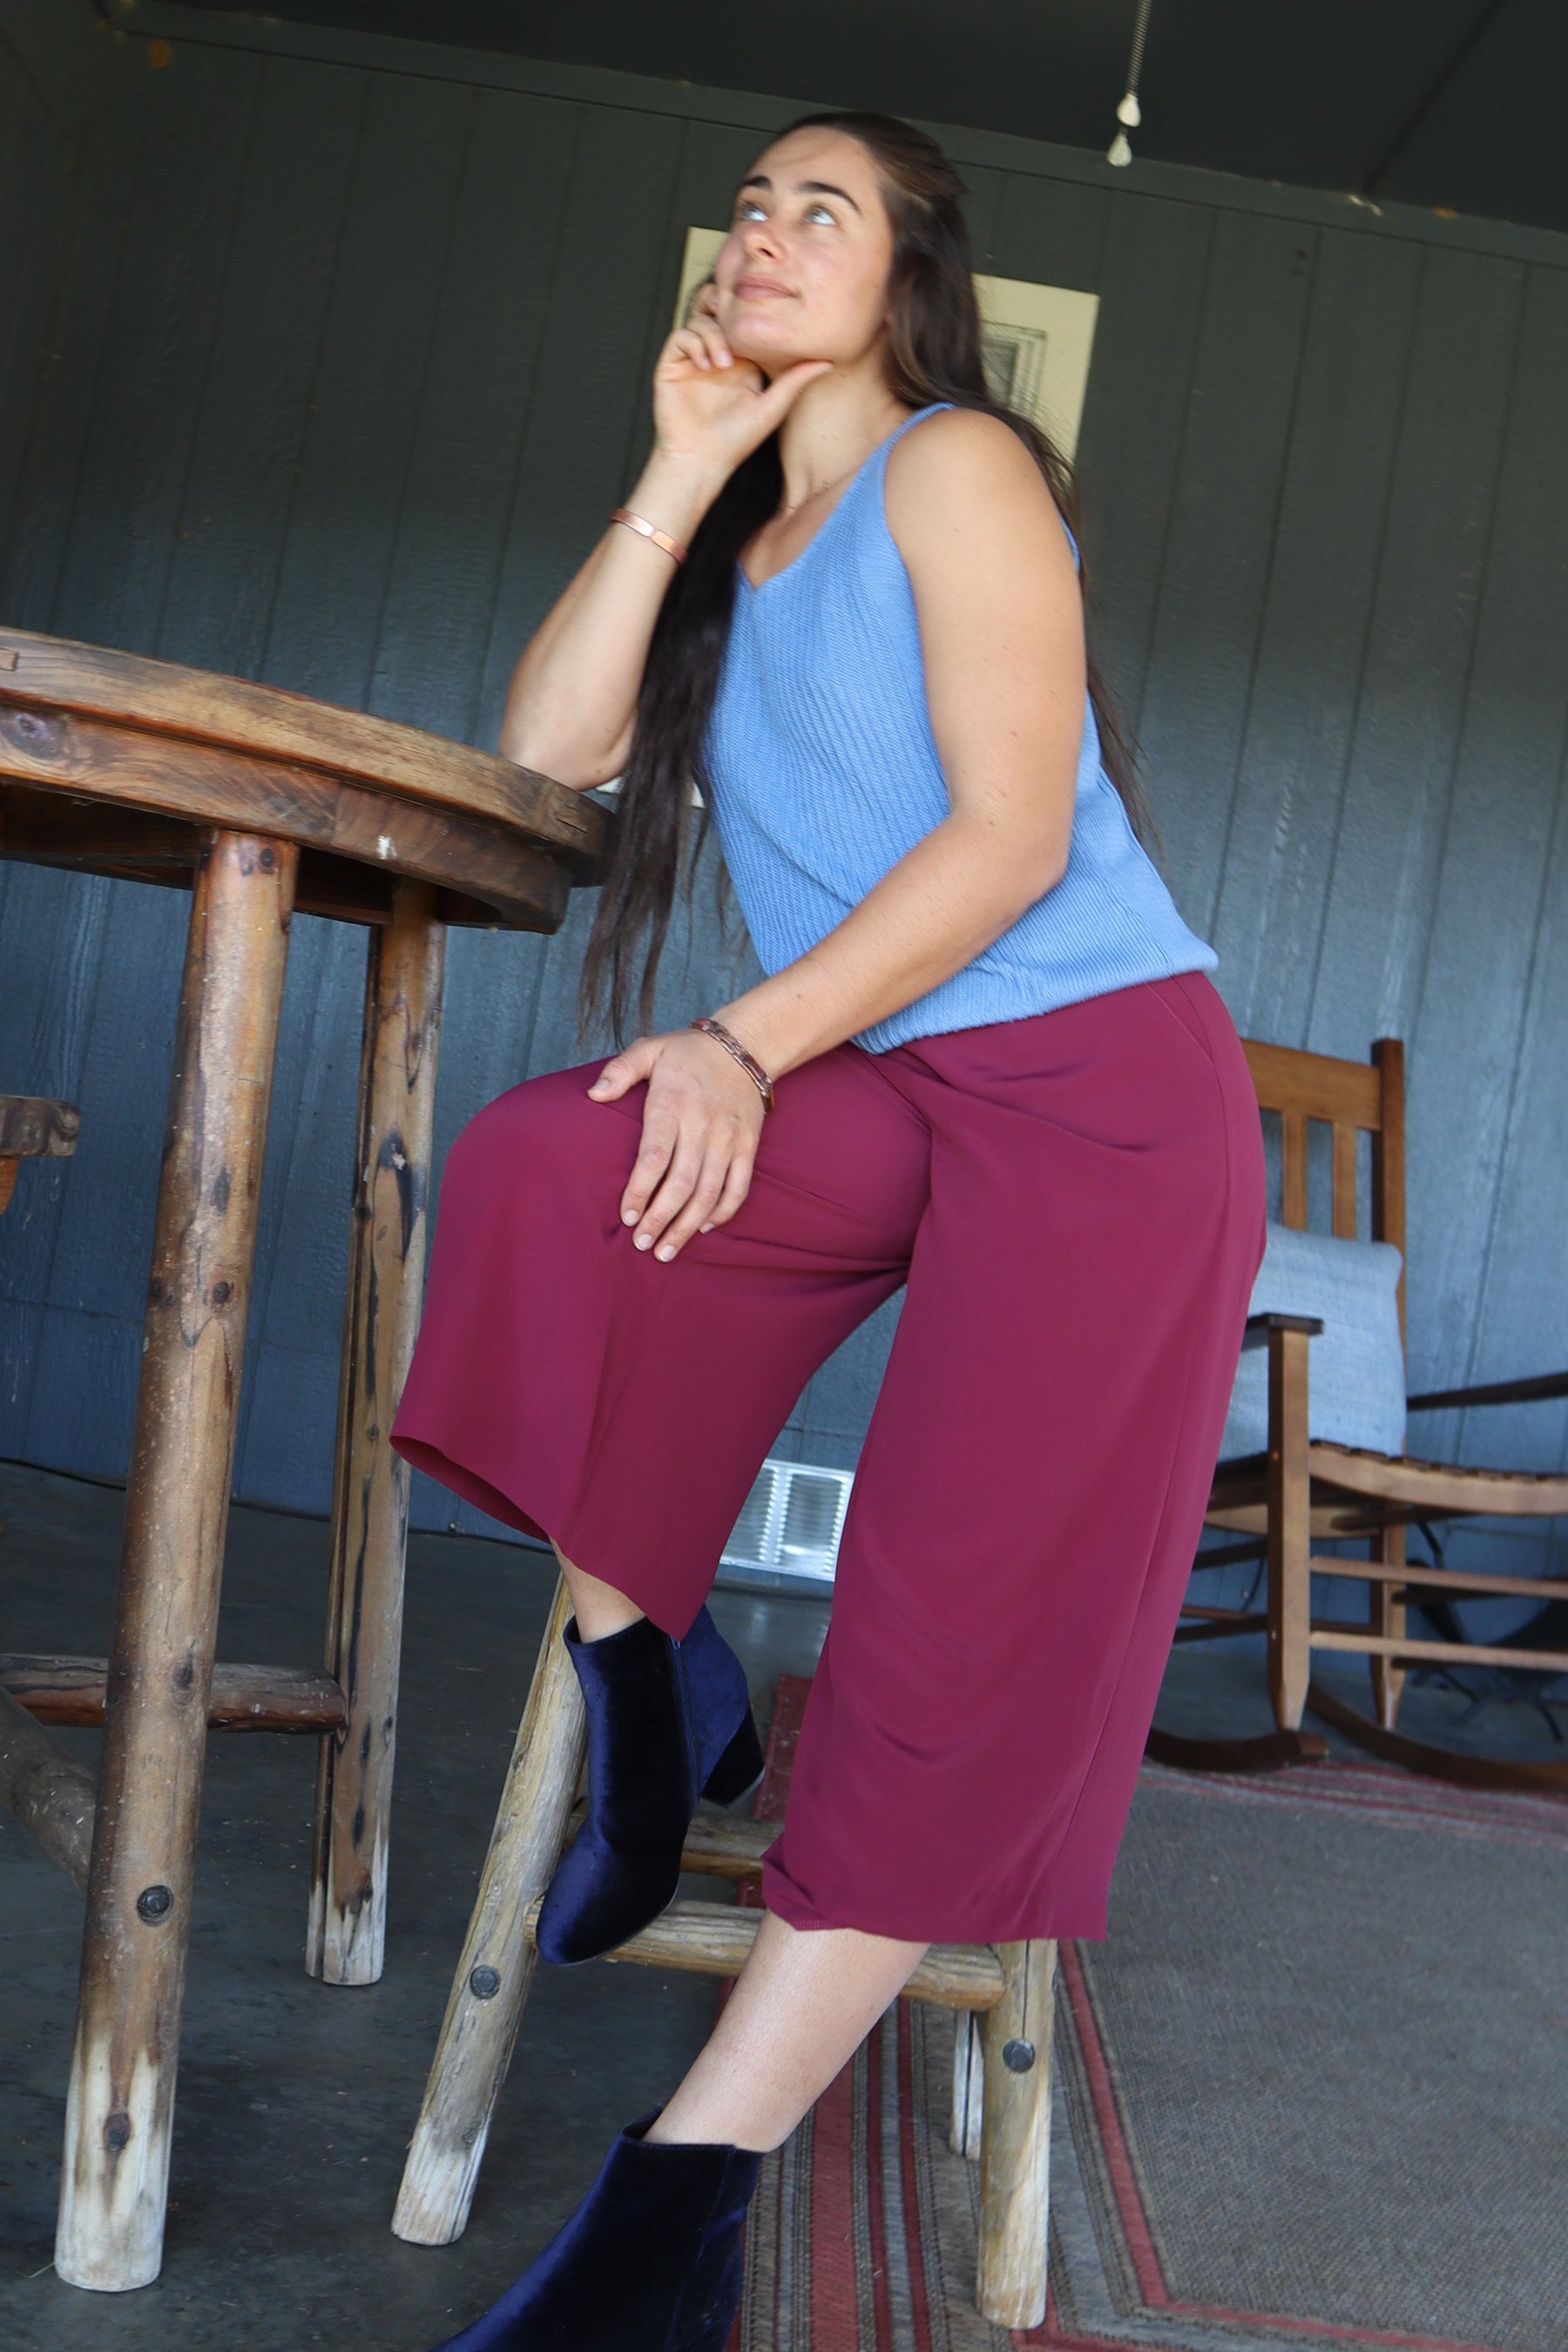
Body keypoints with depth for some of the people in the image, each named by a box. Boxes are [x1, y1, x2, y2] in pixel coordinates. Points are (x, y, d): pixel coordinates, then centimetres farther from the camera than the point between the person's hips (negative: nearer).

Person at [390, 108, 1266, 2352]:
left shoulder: (958, 470, -3)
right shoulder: (737, 538, 19)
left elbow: (1011, 837, -13)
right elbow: (547, 748, 3)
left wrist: (750, 1042, -19)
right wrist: (680, 474, 1)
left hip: (1097, 1077, -6)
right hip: (884, 1088, 6)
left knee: (963, 1626, -15)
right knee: (548, 1165, -23)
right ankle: (646, 1673, -7)